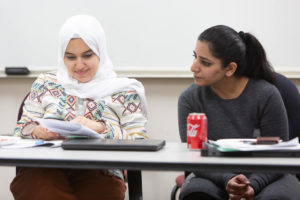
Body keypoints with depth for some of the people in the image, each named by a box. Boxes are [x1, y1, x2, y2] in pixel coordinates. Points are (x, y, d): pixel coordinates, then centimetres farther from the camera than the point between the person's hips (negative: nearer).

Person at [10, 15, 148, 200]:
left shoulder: (123, 91, 13)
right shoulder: (46, 83, 20)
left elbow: (140, 143, 4)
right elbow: (21, 129, 17)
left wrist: (101, 128, -13)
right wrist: (39, 131, -7)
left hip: (99, 173, -1)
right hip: (44, 170, 1)